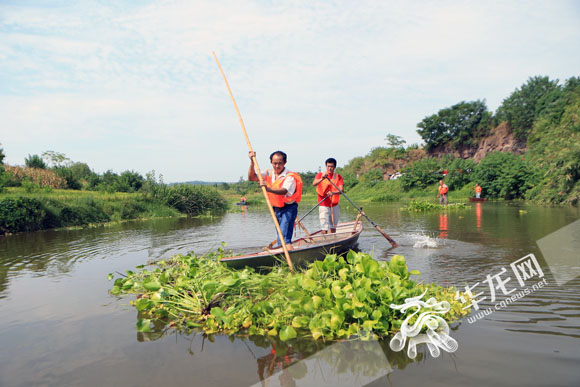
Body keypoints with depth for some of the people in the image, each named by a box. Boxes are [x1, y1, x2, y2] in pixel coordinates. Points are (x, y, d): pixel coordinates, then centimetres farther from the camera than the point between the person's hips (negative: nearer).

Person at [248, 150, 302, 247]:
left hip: (288, 208, -7)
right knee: (280, 239, 15)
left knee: (284, 237, -20)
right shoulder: (269, 174, 5)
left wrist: (268, 189, -50)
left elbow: (284, 191, -34)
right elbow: (251, 178, 1)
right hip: (277, 208, 7)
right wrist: (252, 162, -11)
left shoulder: (290, 177, -17)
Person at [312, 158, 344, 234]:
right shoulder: (320, 175, -1)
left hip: (335, 205, 3)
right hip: (324, 205, -3)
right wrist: (322, 179, -41)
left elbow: (341, 189, -12)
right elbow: (314, 183, -21)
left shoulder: (338, 177, 4)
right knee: (324, 228, -10)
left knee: (333, 227, 15)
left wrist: (333, 193, -33)